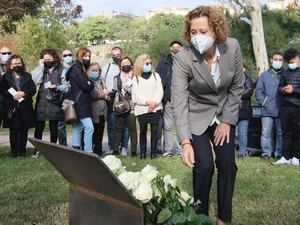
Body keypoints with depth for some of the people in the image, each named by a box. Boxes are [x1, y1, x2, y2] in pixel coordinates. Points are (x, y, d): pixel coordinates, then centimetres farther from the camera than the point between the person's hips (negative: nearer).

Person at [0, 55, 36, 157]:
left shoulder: (27, 76, 11)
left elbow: (33, 89, 0)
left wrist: (23, 93, -15)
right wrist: (13, 96, -15)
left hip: (25, 108, 1)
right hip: (12, 108, -1)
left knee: (23, 131, 3)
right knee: (13, 131, 1)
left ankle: (22, 150, 10)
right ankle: (14, 151, 7)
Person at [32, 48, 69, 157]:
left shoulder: (60, 69, 3)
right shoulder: (40, 69, 10)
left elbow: (66, 85, 0)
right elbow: (36, 81, -7)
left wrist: (57, 87, -17)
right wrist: (41, 67, -6)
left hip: (55, 102, -1)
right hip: (41, 101, 1)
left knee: (54, 127, 7)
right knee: (39, 127, 1)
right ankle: (37, 149, 10)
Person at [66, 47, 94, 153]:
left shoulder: (81, 69, 20)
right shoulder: (76, 69, -10)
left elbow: (88, 86, 18)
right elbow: (84, 86, -18)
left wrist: (89, 84, -1)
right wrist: (90, 84, 0)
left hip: (80, 104, 10)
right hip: (80, 104, -10)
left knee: (78, 128, 12)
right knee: (89, 127, -14)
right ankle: (88, 152, -13)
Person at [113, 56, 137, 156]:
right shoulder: (116, 78, 15)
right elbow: (115, 91, 13)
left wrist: (125, 86, -6)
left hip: (131, 106, -3)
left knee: (132, 128, -4)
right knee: (118, 128, 5)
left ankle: (133, 150, -1)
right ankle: (115, 149, 9)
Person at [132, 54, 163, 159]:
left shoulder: (156, 75, 14)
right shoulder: (136, 78, 8)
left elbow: (160, 91, 4)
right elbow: (135, 95, -1)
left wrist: (154, 102, -11)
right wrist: (147, 102, -13)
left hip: (155, 108, 1)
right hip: (142, 109, -1)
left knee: (154, 130, -1)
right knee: (143, 131, 2)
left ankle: (153, 151, 3)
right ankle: (143, 152, 7)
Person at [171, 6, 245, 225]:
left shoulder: (232, 47, -17)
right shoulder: (183, 58, -25)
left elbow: (237, 86, -5)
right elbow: (179, 101, -30)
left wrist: (227, 120, -8)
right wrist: (185, 142, -39)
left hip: (225, 114, 3)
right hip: (196, 117, -3)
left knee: (227, 165, -1)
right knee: (204, 166, -12)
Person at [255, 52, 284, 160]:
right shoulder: (265, 75, 10)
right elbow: (258, 91, 8)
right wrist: (263, 102, -4)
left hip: (281, 110, 0)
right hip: (267, 110, 0)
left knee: (281, 133, 4)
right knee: (266, 132, -2)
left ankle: (279, 153, 11)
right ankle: (266, 153, 4)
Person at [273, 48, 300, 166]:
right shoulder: (286, 73, 16)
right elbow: (279, 87, 18)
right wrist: (283, 90, -3)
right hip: (285, 106, 5)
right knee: (286, 132, 6)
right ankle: (286, 157, 9)